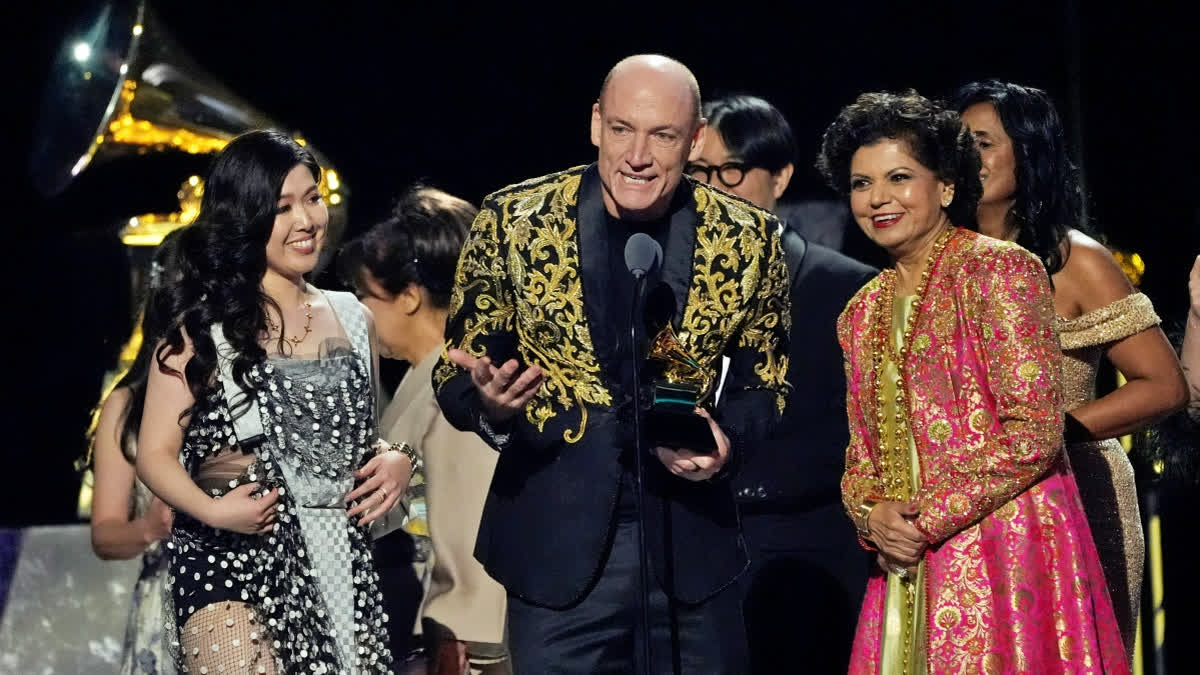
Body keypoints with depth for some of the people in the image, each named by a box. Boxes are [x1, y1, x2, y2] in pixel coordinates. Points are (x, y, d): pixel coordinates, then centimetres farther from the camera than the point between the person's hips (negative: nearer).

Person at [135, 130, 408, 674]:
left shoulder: (353, 319, 14)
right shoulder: (204, 322, 0)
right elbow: (157, 453, -3)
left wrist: (396, 461, 2)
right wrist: (211, 510, -20)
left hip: (341, 567, 5)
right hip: (233, 562, -4)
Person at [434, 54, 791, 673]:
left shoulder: (748, 239, -5)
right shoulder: (513, 222, -7)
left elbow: (763, 384, 7)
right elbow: (456, 372, 1)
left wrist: (727, 437, -15)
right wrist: (489, 404, -22)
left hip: (692, 546, 1)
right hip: (555, 548, -1)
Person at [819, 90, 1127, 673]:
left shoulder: (999, 269, -6)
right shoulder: (861, 314, 15)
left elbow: (1035, 431, -13)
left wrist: (927, 516, -13)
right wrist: (872, 514, -4)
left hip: (1006, 560, -6)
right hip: (907, 571, 6)